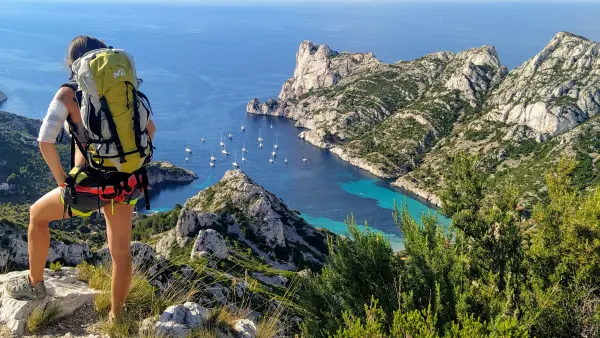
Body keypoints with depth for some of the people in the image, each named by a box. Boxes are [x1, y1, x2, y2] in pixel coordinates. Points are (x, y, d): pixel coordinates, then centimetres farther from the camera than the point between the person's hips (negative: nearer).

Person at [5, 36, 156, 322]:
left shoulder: (68, 93, -8)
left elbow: (45, 141, -19)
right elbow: (149, 128, 11)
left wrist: (61, 179, -6)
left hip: (88, 187, -4)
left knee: (37, 214, 26)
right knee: (121, 252, 19)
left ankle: (34, 285, 40)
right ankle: (116, 317, 33)